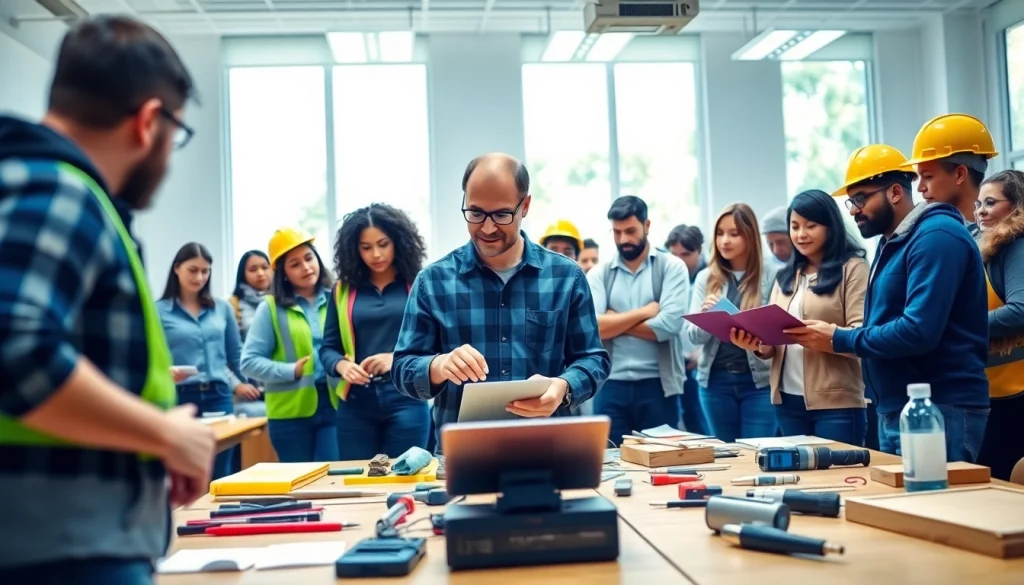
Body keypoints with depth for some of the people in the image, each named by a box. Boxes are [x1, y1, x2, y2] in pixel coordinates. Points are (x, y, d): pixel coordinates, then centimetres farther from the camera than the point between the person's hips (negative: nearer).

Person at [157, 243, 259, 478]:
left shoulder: (222, 308, 10)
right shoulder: (158, 311, -1)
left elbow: (236, 355, 17)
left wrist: (241, 383, 15)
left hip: (219, 397, 3)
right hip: (179, 399, -3)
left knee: (219, 475, 5)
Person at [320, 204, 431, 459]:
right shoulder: (343, 289, 10)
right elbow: (328, 347, 9)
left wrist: (398, 359, -19)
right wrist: (342, 366, -12)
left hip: (406, 399, -2)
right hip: (356, 401, 2)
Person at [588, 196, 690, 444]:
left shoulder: (671, 267, 1)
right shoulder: (599, 275, 7)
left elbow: (669, 324, -13)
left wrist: (615, 322, -4)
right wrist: (645, 312, -10)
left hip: (657, 384, -2)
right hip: (611, 385, 2)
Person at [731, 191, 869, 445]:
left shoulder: (852, 268, -2)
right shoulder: (786, 277, 15)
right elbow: (771, 345, 13)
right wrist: (757, 344, -10)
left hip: (836, 402, -6)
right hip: (787, 400, 6)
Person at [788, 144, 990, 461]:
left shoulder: (936, 235, -14)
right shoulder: (891, 242, 16)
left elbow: (919, 331, -25)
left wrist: (838, 339, -15)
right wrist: (835, 336, 0)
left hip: (940, 411, -9)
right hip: (896, 411, 10)